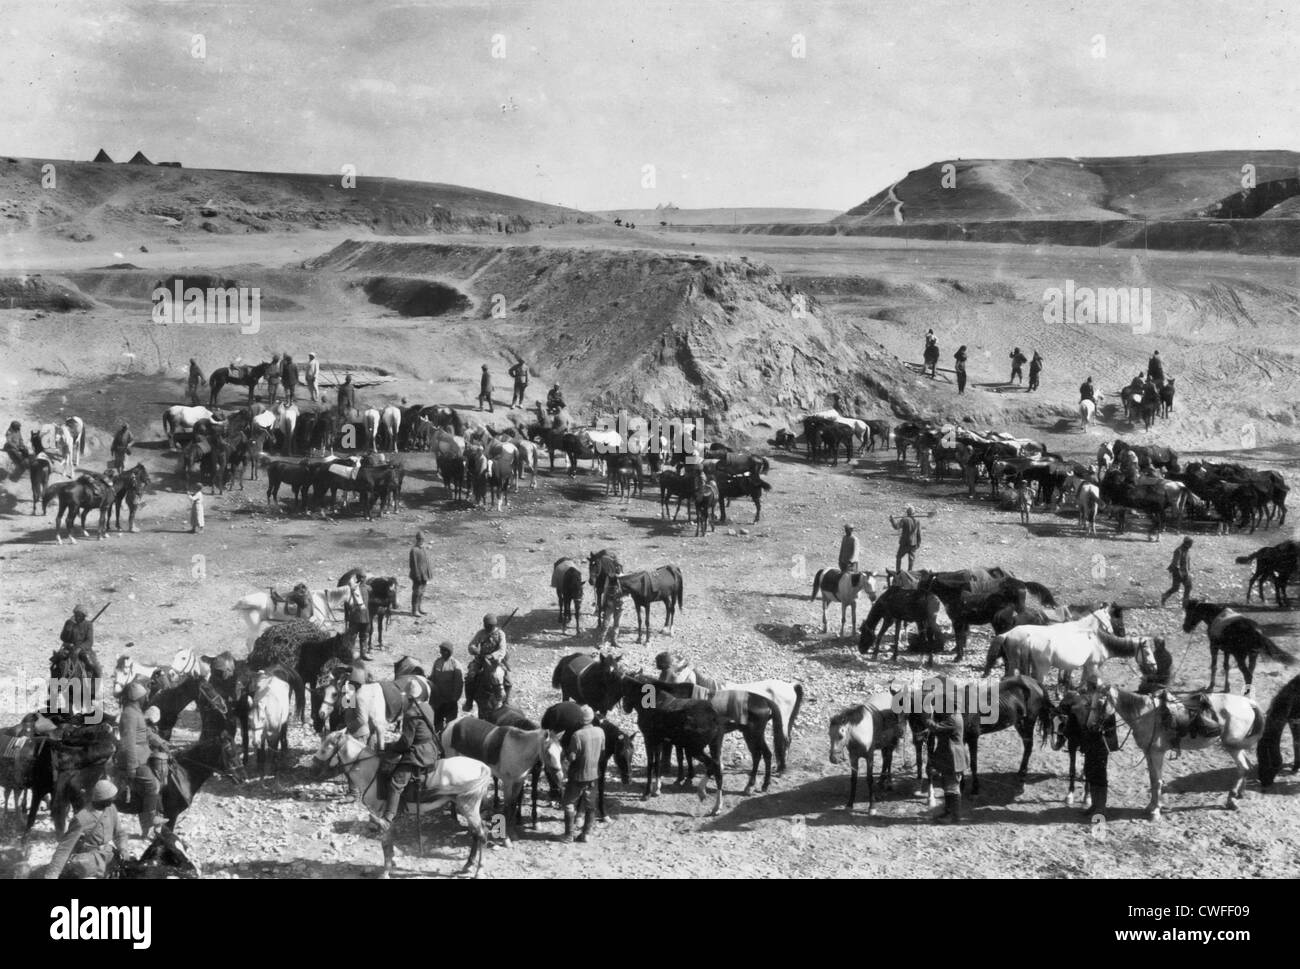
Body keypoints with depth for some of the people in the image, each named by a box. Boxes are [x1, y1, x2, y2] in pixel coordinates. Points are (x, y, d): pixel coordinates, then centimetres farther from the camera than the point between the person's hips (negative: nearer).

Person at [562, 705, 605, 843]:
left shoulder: (577, 735, -24)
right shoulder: (600, 732, -5)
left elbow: (571, 757, -20)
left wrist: (565, 748, -2)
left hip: (578, 776, -5)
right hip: (594, 774, 5)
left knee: (570, 803, 8)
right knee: (589, 804, 16)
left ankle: (569, 836, 9)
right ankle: (586, 833, 21)